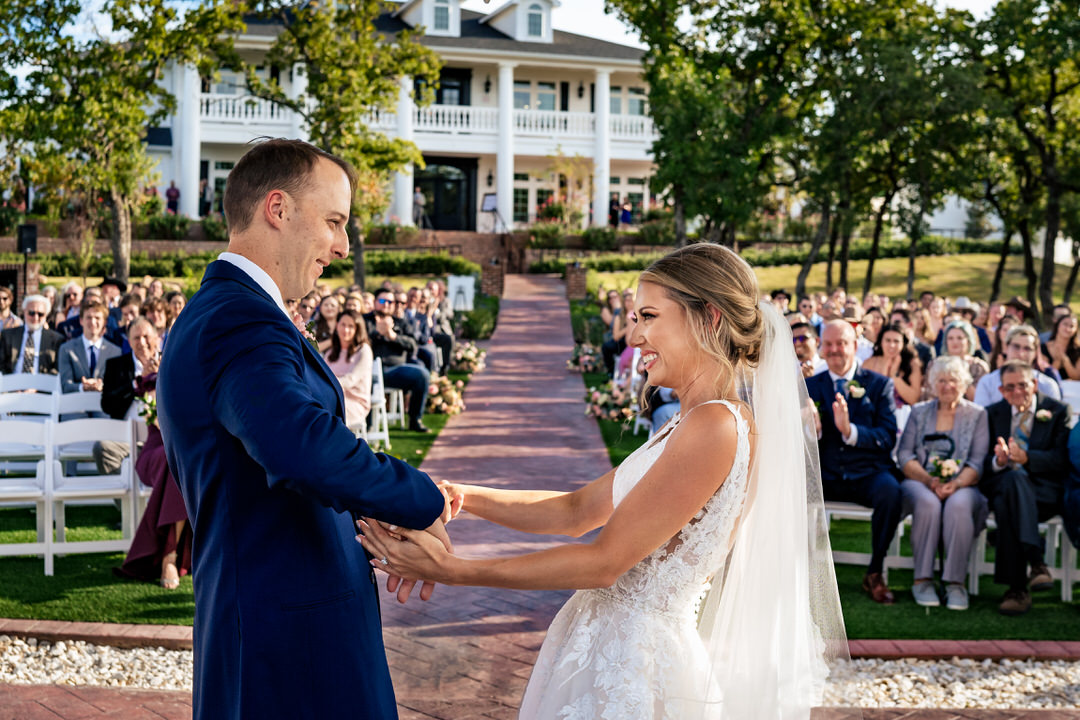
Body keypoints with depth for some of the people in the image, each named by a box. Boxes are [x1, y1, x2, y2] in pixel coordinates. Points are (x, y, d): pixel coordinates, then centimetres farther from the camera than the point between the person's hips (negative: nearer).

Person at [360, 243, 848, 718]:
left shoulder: (715, 426, -21)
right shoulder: (690, 425, 10)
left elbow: (604, 561, -21)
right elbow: (577, 511, 10)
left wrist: (450, 570, -19)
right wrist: (461, 497, -1)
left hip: (633, 669, -9)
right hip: (610, 651, 9)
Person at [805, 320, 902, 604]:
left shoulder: (879, 384, 7)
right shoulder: (810, 386, 13)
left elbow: (888, 438, -4)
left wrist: (850, 430, -23)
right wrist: (812, 431, -16)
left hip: (867, 474, -2)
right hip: (825, 475, 2)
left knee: (890, 491, -35)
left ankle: (875, 573, -13)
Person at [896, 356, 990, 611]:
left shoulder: (977, 415, 12)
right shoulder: (919, 412, 16)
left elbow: (978, 462, 1)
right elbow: (904, 455, 6)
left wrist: (956, 484, -18)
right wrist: (930, 481, -12)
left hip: (962, 486, -1)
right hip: (920, 482, 1)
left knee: (958, 505, -35)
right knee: (928, 503, -34)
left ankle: (955, 582, -31)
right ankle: (922, 580, -29)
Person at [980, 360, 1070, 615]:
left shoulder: (1057, 411, 11)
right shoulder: (993, 413, 19)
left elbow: (1062, 460, -3)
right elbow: (984, 461, 11)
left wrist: (1025, 458, -21)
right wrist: (998, 460, -14)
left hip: (1044, 491, -2)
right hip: (1001, 486, 2)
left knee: (1006, 504, -38)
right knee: (1014, 477, -38)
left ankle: (1017, 587, -40)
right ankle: (1036, 563, -43)